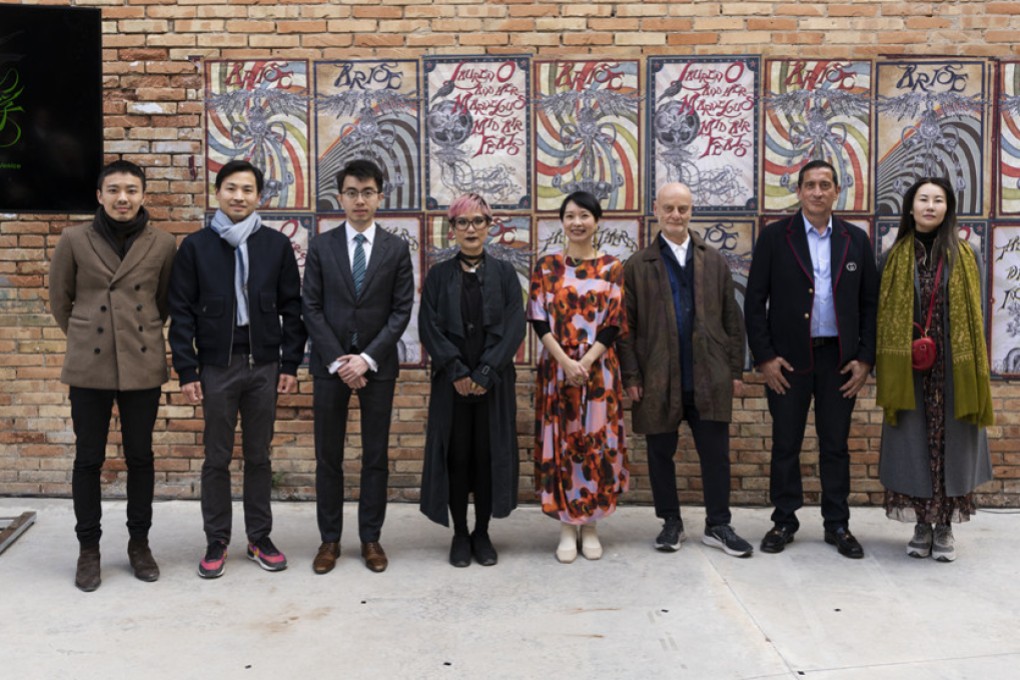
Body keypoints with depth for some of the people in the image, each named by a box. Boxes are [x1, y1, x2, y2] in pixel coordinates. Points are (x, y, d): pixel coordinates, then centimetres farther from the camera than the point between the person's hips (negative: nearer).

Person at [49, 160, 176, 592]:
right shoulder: (74, 240, -2)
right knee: (88, 459, 7)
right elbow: (59, 299, 9)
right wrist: (83, 338, 13)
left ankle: (139, 542, 24)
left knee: (140, 457, 9)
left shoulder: (163, 244, -1)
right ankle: (88, 548, 21)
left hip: (143, 366, 1)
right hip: (89, 367, 0)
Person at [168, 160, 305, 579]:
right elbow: (182, 312, 1)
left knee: (259, 456, 10)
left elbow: (291, 307, 5)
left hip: (264, 366, 1)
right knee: (217, 459, 6)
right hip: (216, 367, -1)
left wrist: (290, 364, 0)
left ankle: (259, 538, 22)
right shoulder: (196, 246, 2)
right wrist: (186, 371, -5)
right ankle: (216, 542, 18)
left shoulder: (276, 245, 4)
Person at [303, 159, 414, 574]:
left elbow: (402, 311, -2)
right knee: (328, 457, 5)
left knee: (376, 457, 6)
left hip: (377, 365, 0)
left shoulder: (396, 249, 3)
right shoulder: (321, 246, 4)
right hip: (330, 364, 0)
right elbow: (312, 309, 0)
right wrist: (338, 360, -9)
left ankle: (371, 538, 17)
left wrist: (367, 358, -11)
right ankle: (329, 539, 17)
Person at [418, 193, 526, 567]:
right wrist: (457, 371, -13)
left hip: (494, 381, 0)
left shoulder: (504, 274, 5)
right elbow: (429, 327, -2)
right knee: (456, 455, 4)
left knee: (489, 454, 4)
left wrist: (485, 373, -13)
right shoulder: (438, 275, 5)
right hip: (451, 382, 0)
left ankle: (482, 533, 18)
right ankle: (460, 534, 17)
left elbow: (514, 327, -3)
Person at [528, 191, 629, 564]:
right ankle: (567, 528, 14)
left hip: (599, 369, 0)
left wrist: (586, 362, -13)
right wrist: (565, 361, -14)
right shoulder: (546, 266, 4)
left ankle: (590, 526, 17)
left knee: (596, 443, 4)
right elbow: (539, 320, -2)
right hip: (556, 369, 0)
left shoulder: (612, 267, 4)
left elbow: (615, 323, -2)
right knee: (561, 443, 3)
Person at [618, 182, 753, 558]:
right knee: (660, 454, 8)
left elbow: (732, 319, 9)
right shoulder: (638, 265, 3)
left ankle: (718, 526, 18)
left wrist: (736, 370, 4)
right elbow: (626, 326, 1)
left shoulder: (714, 261, 8)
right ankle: (671, 523, 24)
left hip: (709, 379, 1)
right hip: (658, 381, -1)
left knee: (716, 455, 5)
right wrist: (631, 377, -5)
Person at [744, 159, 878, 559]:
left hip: (840, 359, 2)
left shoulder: (856, 240, 6)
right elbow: (755, 301, -3)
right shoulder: (775, 237, -1)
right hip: (788, 360, -2)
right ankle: (784, 521, 19)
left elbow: (870, 304, 7)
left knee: (835, 445, 9)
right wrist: (764, 357, -8)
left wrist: (865, 358, 0)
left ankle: (837, 525, 21)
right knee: (786, 444, 6)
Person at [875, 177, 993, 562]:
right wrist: (887, 368, -5)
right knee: (914, 446, 3)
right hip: (909, 372, 0)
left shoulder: (966, 257, 4)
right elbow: (883, 316, 5)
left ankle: (945, 528, 16)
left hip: (953, 371, 0)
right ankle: (922, 527, 15)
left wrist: (975, 371, -2)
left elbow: (975, 316, 4)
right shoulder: (894, 258, 5)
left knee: (951, 444, 4)